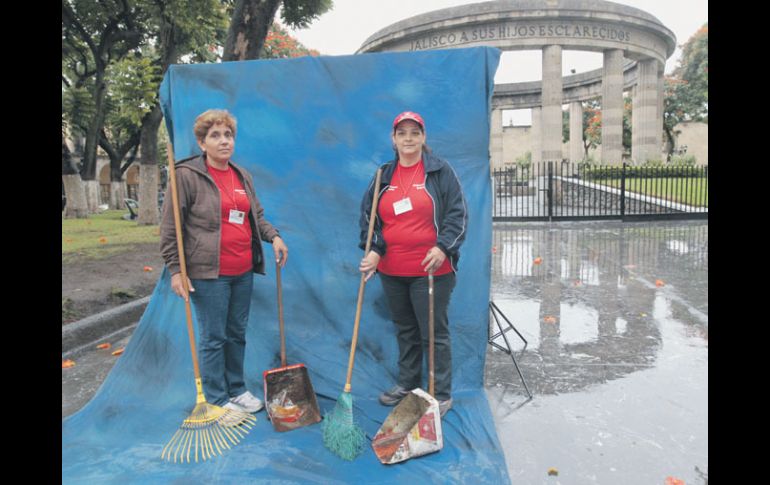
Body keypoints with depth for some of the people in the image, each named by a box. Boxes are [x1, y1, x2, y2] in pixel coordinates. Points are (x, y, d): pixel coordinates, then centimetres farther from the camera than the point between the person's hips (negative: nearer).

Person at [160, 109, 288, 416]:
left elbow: (257, 216, 21)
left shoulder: (242, 176, 13)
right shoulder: (187, 175, -7)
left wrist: (273, 236, 3)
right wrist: (175, 269, -11)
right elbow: (170, 228, -7)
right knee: (213, 338, 4)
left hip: (243, 272, 6)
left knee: (237, 333, 16)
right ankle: (217, 399, 19)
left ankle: (237, 389, 31)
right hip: (208, 273, -6)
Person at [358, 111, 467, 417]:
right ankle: (407, 384, 34)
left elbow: (457, 214, -5)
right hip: (391, 272, 5)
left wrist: (443, 247, -18)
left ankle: (442, 395, 15)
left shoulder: (440, 172, -1)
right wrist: (373, 250, -3)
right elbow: (368, 216, 11)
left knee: (434, 333, 2)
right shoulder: (383, 176, 10)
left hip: (431, 271, -4)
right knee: (405, 331, 17)